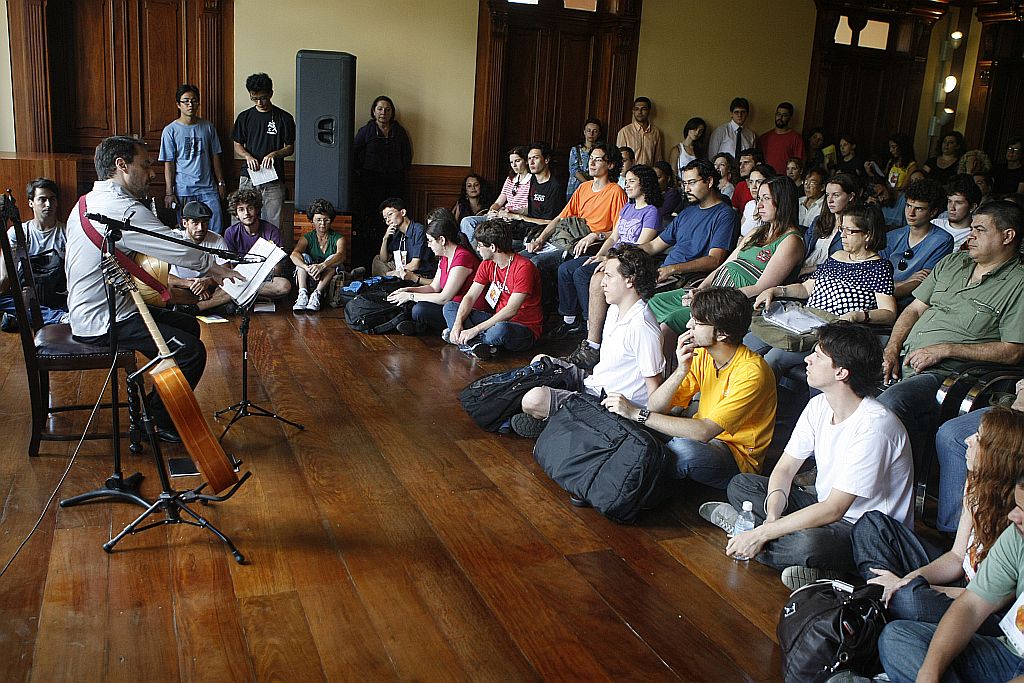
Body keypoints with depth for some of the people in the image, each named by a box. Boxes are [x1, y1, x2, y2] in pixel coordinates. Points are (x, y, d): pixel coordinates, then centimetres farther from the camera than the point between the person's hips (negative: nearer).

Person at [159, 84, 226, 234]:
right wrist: (169, 192, -7)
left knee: (216, 229, -3)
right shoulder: (170, 130, -2)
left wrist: (221, 182, 10)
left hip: (208, 188, 2)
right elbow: (169, 164, -3)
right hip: (183, 190, -2)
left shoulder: (208, 127, 7)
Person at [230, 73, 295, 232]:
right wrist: (248, 156, -8)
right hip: (248, 178, 2)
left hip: (274, 179, -2)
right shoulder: (244, 117, 8)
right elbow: (237, 145, 13)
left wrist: (274, 154, -15)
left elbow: (290, 148, 5)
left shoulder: (284, 118, 2)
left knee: (273, 223, -2)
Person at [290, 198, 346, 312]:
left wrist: (322, 266, -43)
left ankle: (317, 294, -39)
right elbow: (294, 254, -18)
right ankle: (303, 294, -38)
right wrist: (307, 267, -40)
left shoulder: (338, 238, -1)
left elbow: (341, 256, -24)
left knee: (333, 259, -25)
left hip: (329, 280, -1)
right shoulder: (307, 238, 3)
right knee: (303, 257, -20)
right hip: (309, 280, 1)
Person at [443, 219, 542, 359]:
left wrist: (475, 329, -30)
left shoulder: (524, 267, -21)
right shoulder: (487, 264, 5)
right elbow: (470, 297, 1)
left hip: (525, 330, -8)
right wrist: (458, 323, -18)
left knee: (500, 330, -42)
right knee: (450, 307, -2)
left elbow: (511, 310, -27)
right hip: (499, 320, 8)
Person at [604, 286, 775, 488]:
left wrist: (638, 413, -32)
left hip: (738, 460, -6)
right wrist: (681, 371, -25)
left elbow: (704, 432, -33)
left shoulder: (751, 372, -25)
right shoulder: (702, 355, -3)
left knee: (682, 449, -36)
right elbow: (655, 408, -7)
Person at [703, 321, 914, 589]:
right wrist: (772, 518, -18)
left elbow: (833, 510, -29)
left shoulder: (873, 426, -28)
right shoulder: (819, 406, -1)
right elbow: (785, 469, 2)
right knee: (740, 484, -1)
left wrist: (762, 533, -28)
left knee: (809, 543, -39)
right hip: (828, 509, 8)